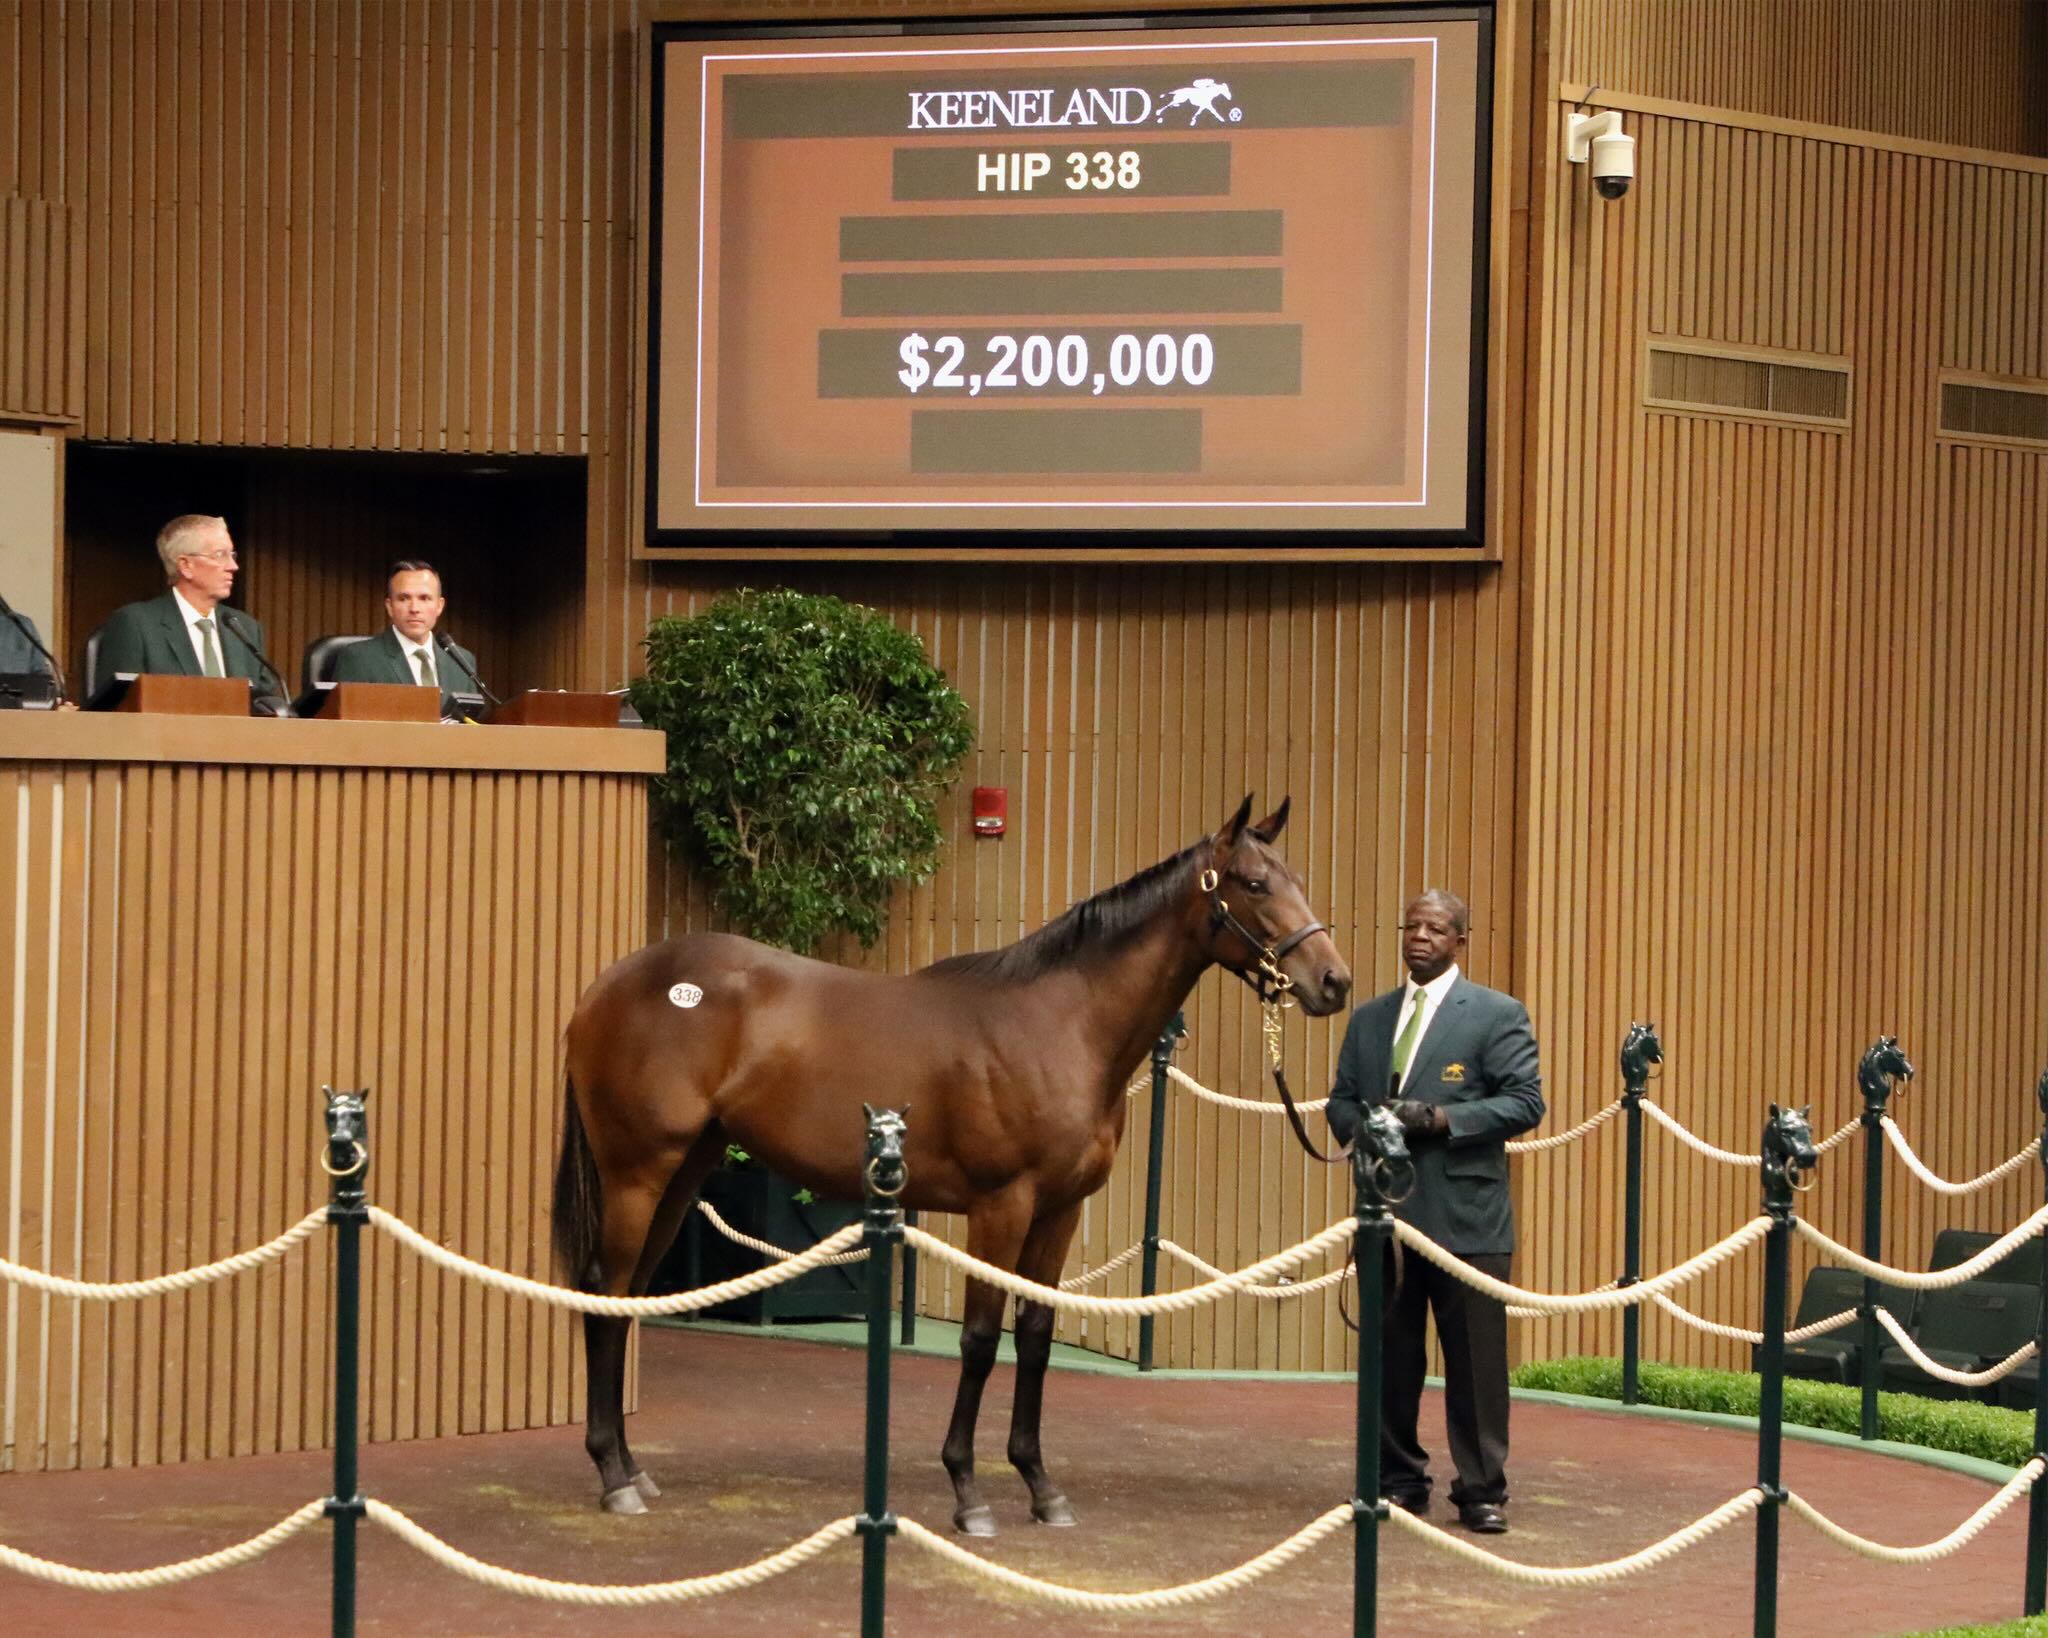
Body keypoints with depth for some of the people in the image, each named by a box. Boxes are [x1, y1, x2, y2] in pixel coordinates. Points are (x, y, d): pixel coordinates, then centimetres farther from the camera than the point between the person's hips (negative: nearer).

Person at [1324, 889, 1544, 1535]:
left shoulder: (1497, 1015, 1)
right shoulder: (1369, 1019, 16)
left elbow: (1525, 1101, -6)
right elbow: (1341, 1101, 18)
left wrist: (1441, 1119, -16)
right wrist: (1360, 1125, -6)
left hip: (1465, 1215, -4)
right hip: (1386, 1213, 4)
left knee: (1475, 1359, -2)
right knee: (1389, 1356, 8)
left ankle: (1482, 1490, 4)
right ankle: (1397, 1478, 18)